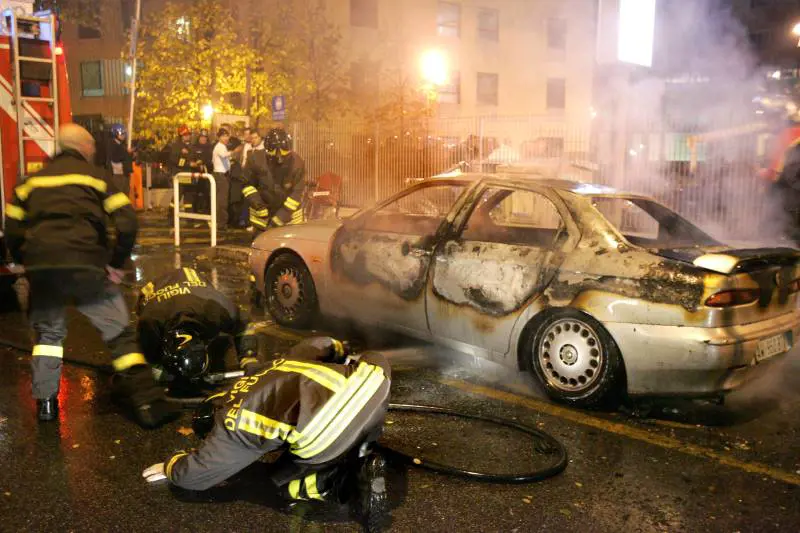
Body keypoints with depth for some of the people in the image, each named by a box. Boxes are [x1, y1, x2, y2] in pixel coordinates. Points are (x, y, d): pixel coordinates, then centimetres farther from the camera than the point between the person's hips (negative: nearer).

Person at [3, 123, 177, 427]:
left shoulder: (33, 180, 21)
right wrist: (117, 263, 7)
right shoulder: (96, 175, 10)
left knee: (48, 331, 25)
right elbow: (126, 223, -3)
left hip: (38, 264, 4)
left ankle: (45, 401, 25)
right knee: (118, 332, 3)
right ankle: (148, 403, -3)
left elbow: (12, 228, 15)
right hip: (84, 262, -3)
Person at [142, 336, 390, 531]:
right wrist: (347, 356, 61)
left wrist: (172, 467, 48)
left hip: (329, 439, -5)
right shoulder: (276, 365, 34)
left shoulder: (230, 426, 18)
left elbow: (191, 475, 26)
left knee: (283, 482, 25)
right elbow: (321, 343, 42)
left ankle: (354, 482, 2)